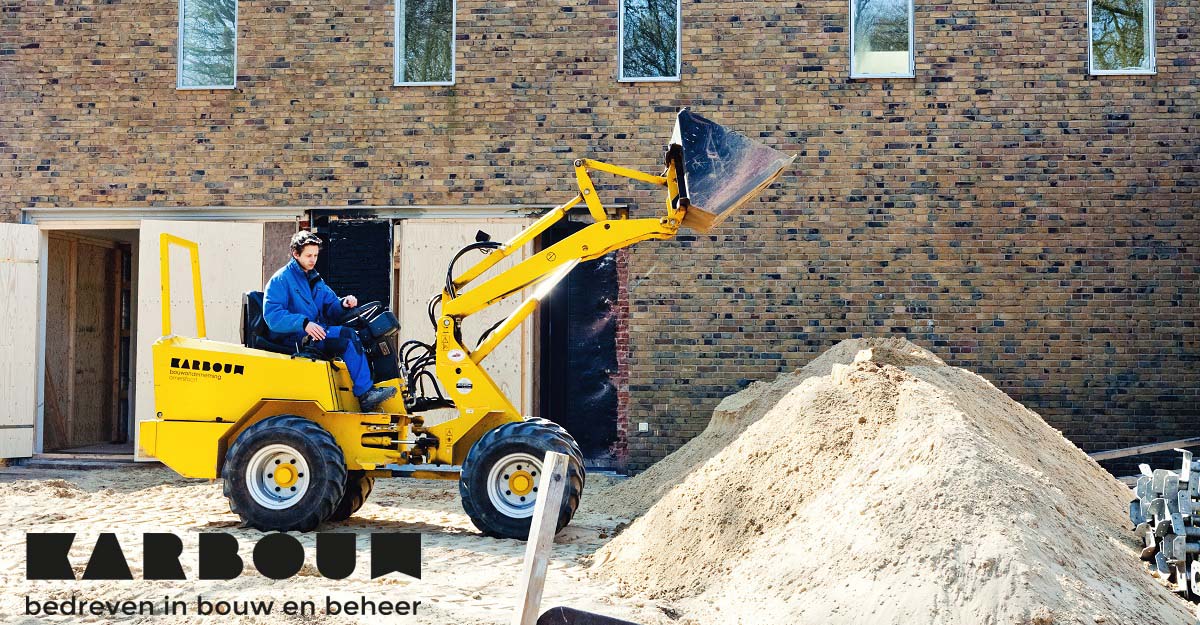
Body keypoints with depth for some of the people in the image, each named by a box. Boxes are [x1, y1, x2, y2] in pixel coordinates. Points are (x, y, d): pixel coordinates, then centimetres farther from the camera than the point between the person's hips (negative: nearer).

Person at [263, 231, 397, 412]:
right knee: (347, 335, -29)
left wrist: (343, 303, -4)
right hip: (297, 339, -8)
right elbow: (272, 316, -16)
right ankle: (365, 394, -29)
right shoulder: (281, 279, -3)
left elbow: (330, 307, 21)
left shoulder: (315, 279, 22)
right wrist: (304, 323, -28)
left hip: (318, 333, 8)